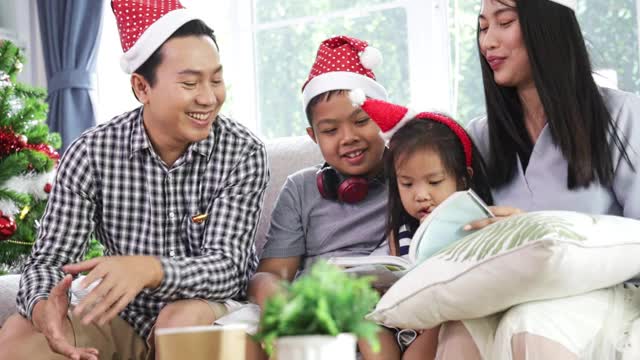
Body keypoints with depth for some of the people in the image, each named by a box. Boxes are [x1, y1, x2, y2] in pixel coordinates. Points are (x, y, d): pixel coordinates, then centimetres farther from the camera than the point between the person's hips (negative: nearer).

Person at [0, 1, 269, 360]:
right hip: (121, 320, 2)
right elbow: (48, 260, -10)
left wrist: (147, 270, -44)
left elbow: (226, 268, -23)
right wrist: (43, 307, -36)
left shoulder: (244, 153, -14)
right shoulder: (91, 153, -9)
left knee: (184, 318, -34)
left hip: (213, 315, -1)